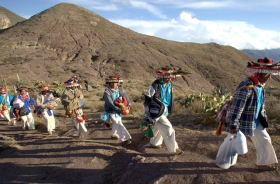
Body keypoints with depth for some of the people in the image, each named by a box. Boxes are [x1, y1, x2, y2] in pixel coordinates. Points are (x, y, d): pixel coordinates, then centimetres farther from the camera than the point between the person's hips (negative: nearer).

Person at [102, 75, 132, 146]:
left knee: (116, 123, 22)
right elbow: (110, 103, -28)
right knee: (118, 125, -13)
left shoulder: (119, 90, -5)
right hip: (111, 111, -6)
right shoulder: (107, 92, -21)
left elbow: (126, 97, -3)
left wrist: (128, 105, -21)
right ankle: (125, 139, -13)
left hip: (118, 110, 6)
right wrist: (119, 109, -37)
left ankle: (114, 134, 46)